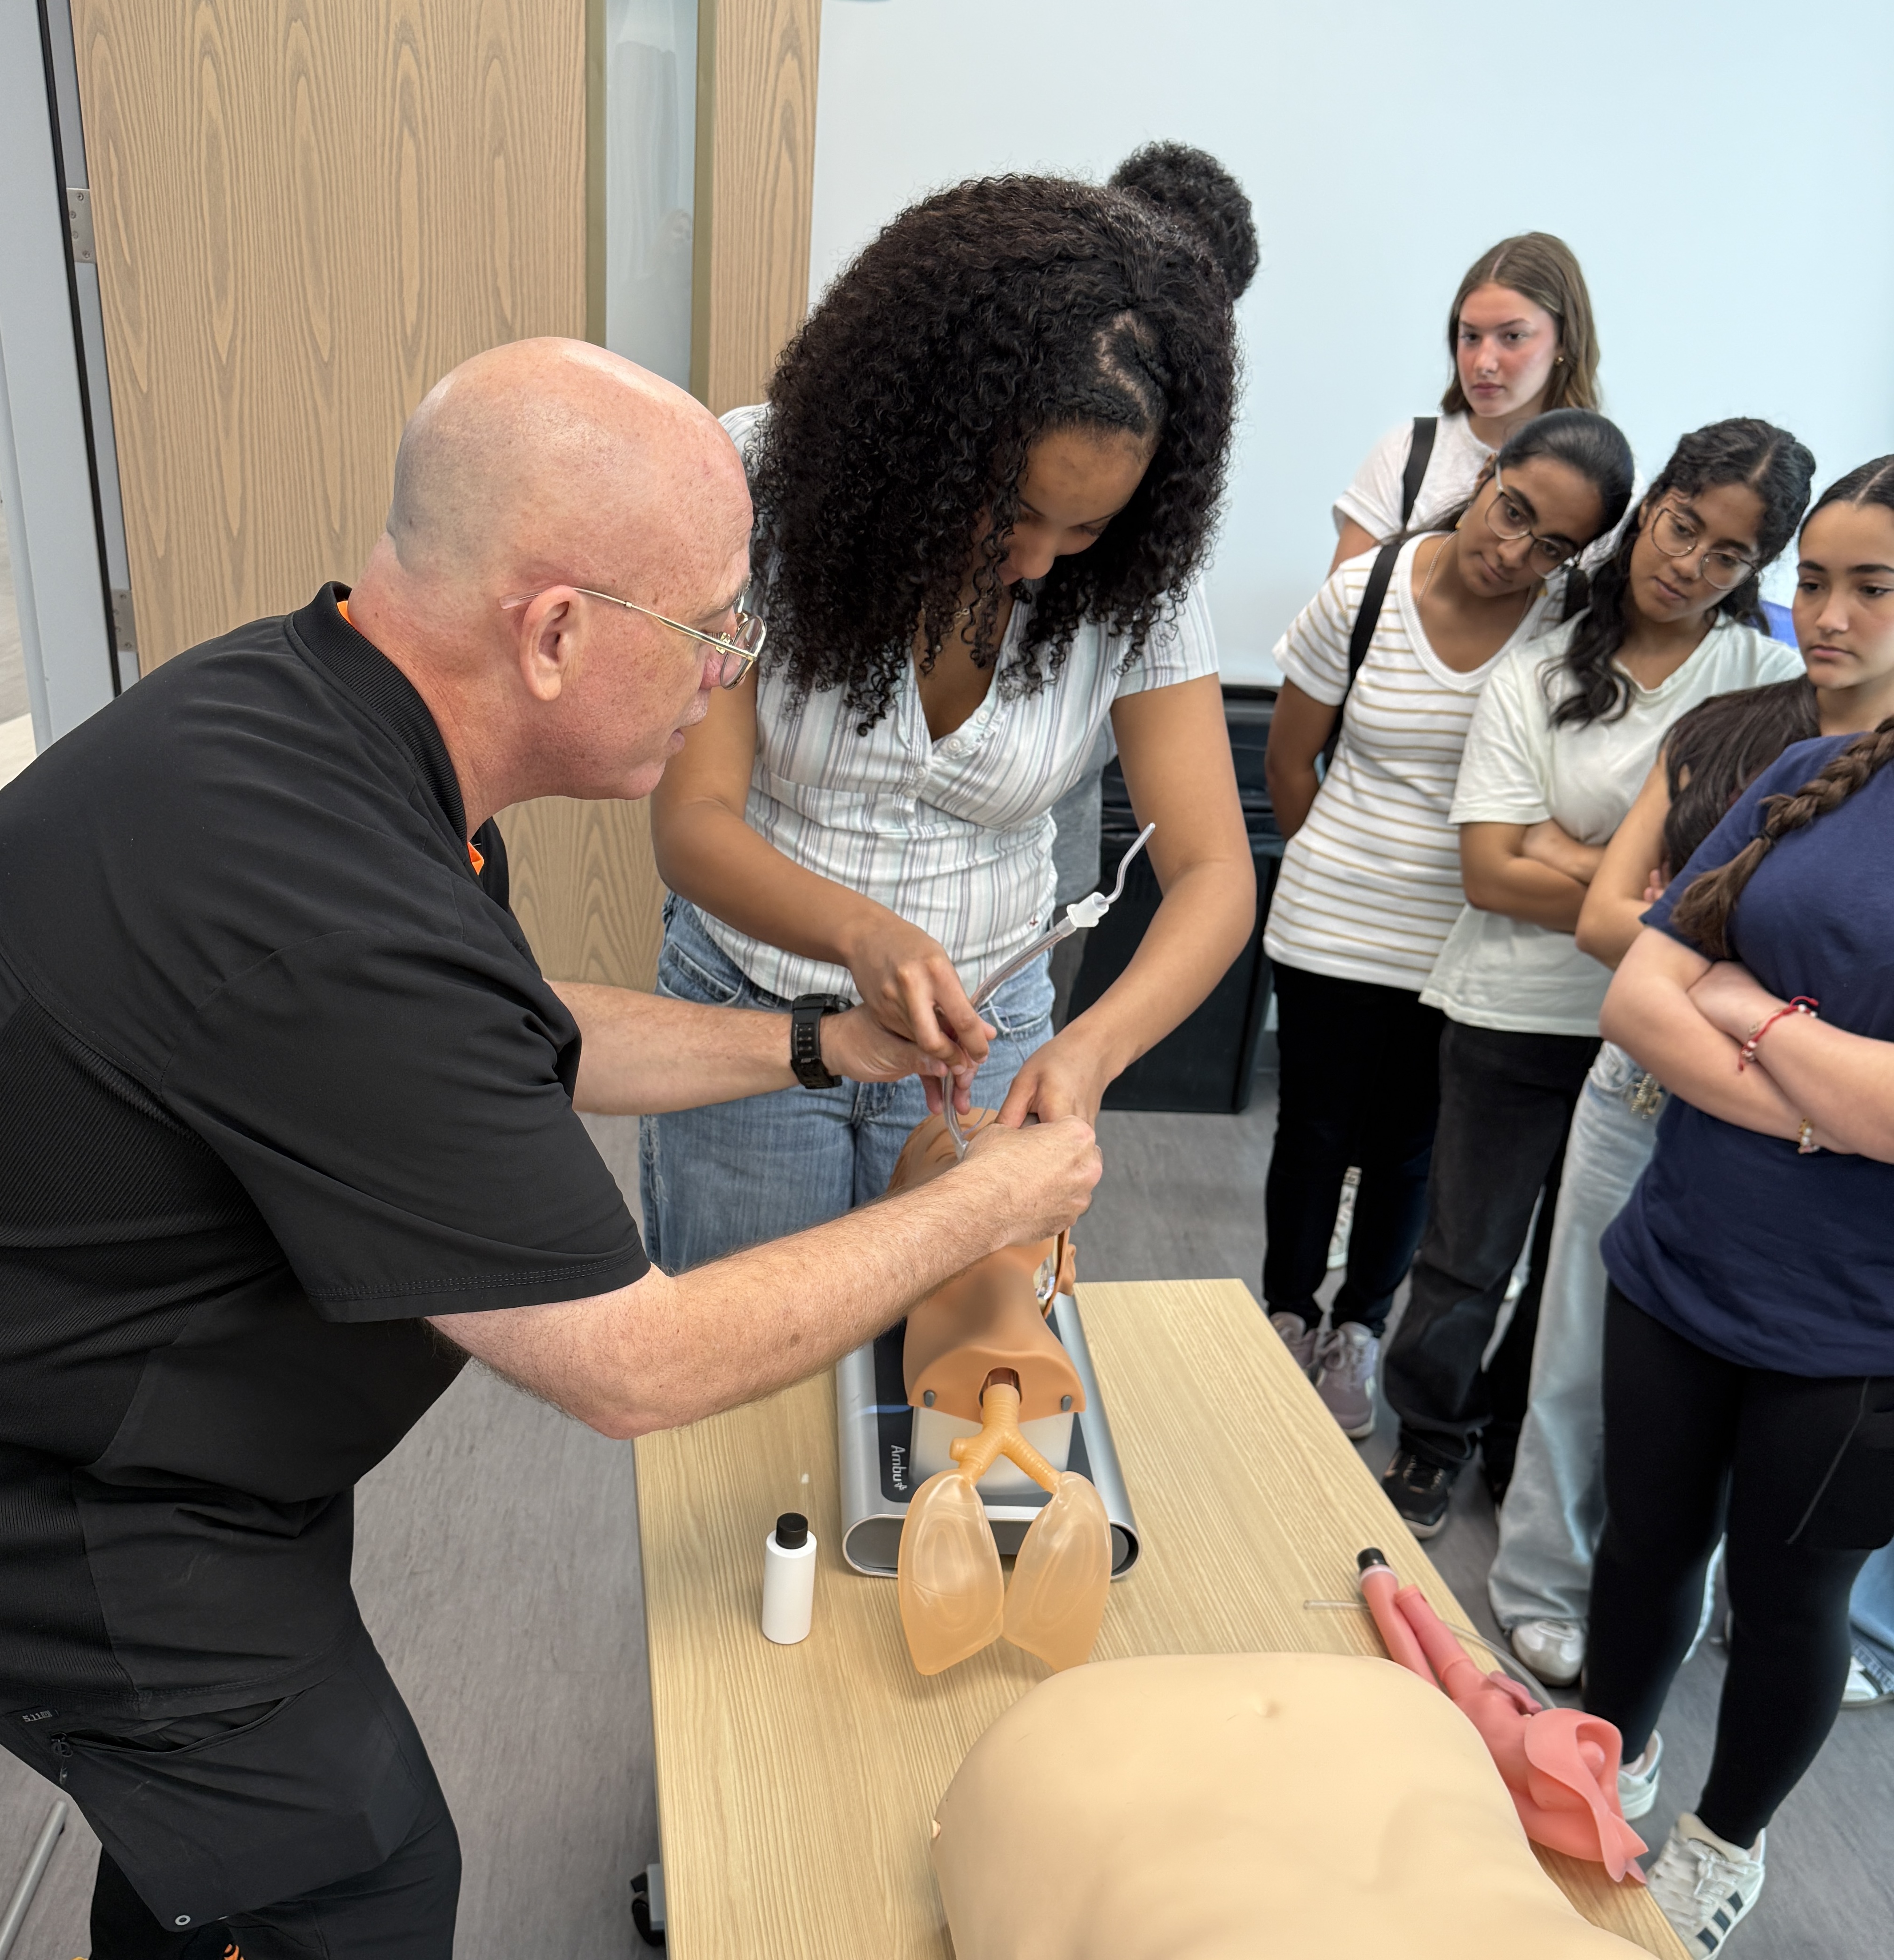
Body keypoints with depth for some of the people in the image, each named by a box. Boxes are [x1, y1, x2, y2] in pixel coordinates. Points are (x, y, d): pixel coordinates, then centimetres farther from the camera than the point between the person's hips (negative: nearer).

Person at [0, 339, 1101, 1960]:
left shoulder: (319, 708, -7)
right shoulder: (325, 912, -39)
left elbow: (530, 1035, 10)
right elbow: (640, 1368, -28)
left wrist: (818, 1043, 5)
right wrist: (989, 1205, -17)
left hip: (157, 1431, 8)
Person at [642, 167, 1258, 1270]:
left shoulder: (1130, 579, -15)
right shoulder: (764, 481, -19)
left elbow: (1215, 874, -16)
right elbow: (692, 821, -21)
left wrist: (1091, 1049, -35)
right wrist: (863, 932, -41)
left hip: (986, 1028, 1)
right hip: (751, 1007, 0)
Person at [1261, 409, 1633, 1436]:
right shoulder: (1365, 592, -9)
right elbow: (1289, 759, 2)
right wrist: (1343, 873, 11)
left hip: (1464, 947, 0)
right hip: (1331, 930, 0)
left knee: (1407, 1148, 15)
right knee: (1315, 1133, 13)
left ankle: (1358, 1330, 38)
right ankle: (1287, 1314, 38)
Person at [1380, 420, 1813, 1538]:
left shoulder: (1772, 679, -1)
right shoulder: (1533, 681, -3)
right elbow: (1492, 873, -11)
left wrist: (1565, 853, -14)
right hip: (1517, 1016, -1)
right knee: (1469, 1259, 9)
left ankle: (1518, 1442, 41)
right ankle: (1432, 1441, 35)